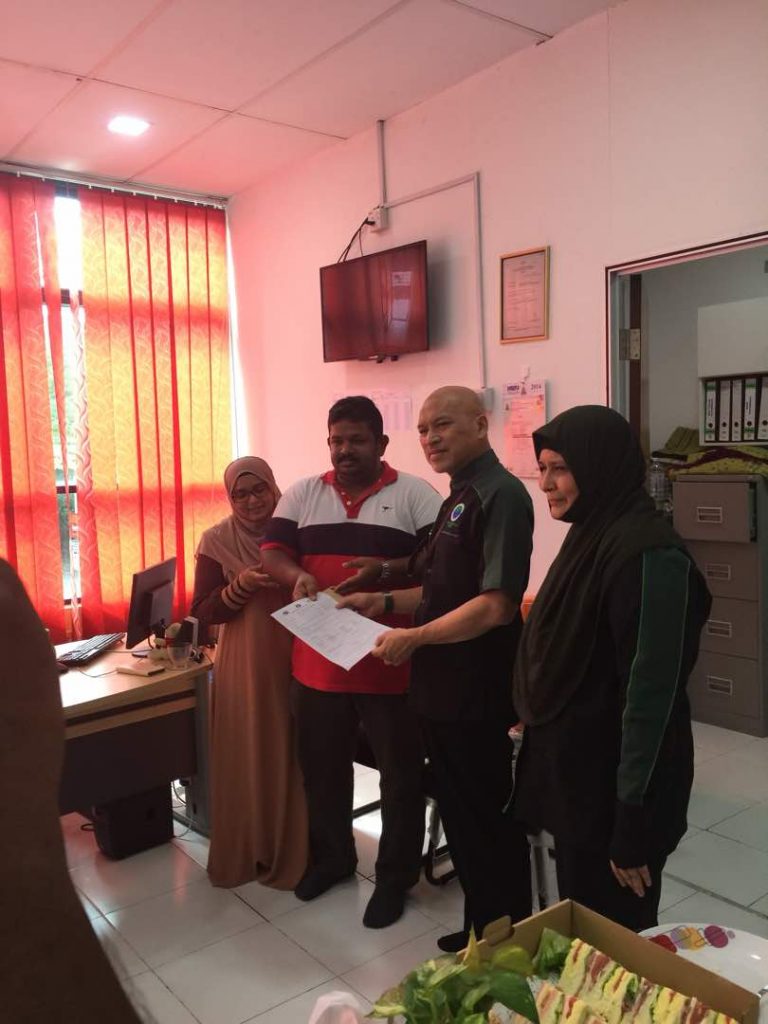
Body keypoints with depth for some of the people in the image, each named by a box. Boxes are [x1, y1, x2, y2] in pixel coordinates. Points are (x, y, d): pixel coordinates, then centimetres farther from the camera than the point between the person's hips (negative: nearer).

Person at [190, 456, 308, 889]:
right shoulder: (217, 541, -2)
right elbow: (203, 612, -3)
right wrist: (242, 585, -19)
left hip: (296, 659, 0)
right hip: (244, 665, 0)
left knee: (293, 756, 5)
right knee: (246, 756, 6)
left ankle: (292, 853, 23)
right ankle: (244, 853, 25)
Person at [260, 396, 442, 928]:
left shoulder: (415, 494, -4)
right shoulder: (302, 494, 7)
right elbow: (272, 551, 1)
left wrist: (388, 572, -26)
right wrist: (298, 575, -20)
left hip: (391, 663, -3)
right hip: (318, 661, 4)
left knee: (401, 774, 9)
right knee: (322, 768, 19)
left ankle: (395, 877, 28)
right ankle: (330, 856, 42)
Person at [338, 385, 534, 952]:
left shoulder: (500, 495, -18)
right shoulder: (459, 498, 12)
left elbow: (496, 604, -26)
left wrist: (416, 637, -20)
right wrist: (384, 601, 9)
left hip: (477, 691, -9)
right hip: (445, 686, 9)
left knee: (490, 818, 8)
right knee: (460, 811, 20)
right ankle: (481, 928, 38)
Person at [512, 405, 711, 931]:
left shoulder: (648, 554, -23)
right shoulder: (592, 535, 5)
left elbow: (650, 691, -23)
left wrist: (633, 819, -19)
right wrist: (545, 745, 15)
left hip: (615, 786, -8)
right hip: (574, 770, 8)